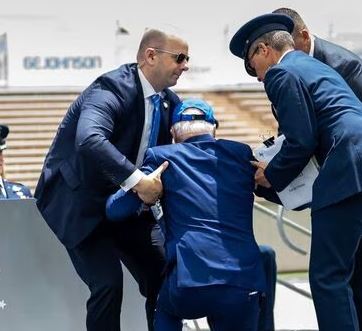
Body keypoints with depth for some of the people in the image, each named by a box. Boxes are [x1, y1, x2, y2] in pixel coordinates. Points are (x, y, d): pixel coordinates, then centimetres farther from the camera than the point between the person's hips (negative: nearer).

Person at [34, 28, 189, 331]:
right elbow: (90, 140, -43)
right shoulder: (112, 87, -25)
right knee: (108, 282, -19)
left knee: (164, 278, 3)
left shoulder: (170, 101, -1)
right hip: (80, 201, -7)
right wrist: (138, 181, -46)